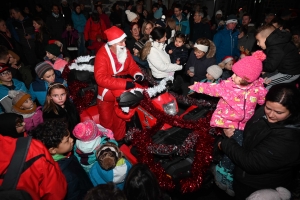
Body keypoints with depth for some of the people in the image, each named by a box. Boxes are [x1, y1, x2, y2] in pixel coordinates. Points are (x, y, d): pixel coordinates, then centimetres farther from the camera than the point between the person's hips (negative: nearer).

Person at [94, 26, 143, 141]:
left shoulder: (125, 52, -4)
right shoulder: (102, 55, -22)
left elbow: (132, 66, 9)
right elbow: (101, 78, -31)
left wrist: (137, 74, -16)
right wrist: (124, 84, -37)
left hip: (122, 90, 5)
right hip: (107, 92, -4)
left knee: (120, 119, 19)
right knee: (107, 121, 13)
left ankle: (119, 140, 40)